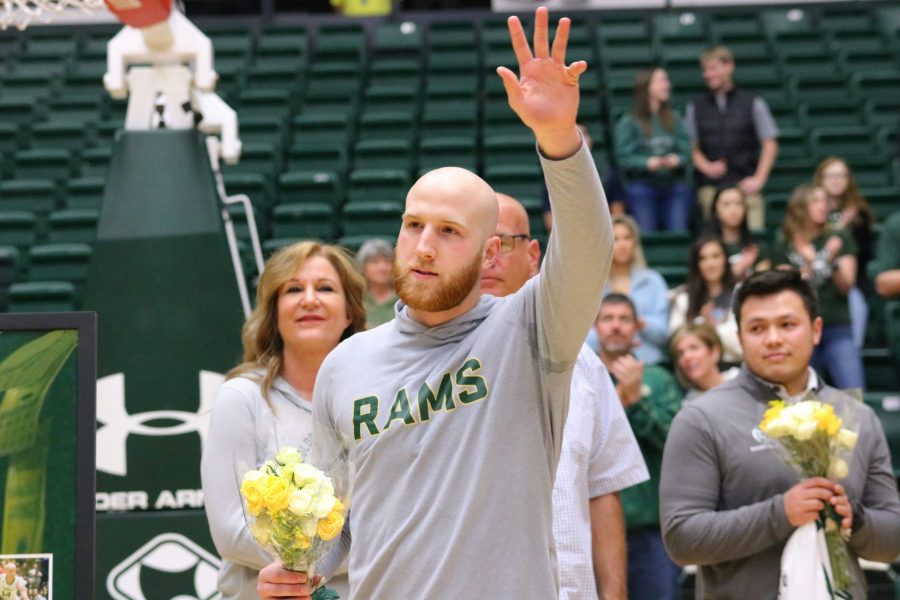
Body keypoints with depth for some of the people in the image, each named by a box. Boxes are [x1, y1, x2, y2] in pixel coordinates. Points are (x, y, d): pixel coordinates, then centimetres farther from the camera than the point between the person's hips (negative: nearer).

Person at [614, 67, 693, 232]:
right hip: (642, 188, -3)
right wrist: (648, 163, -23)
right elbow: (624, 157, -7)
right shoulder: (628, 122, -1)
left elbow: (686, 151, 7)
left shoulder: (674, 120, 12)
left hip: (676, 187, 3)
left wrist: (677, 160, -16)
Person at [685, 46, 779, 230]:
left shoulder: (752, 103, 6)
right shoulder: (696, 107, 11)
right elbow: (693, 147, 11)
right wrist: (706, 167, -8)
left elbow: (770, 144, 6)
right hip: (710, 186, 1)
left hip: (745, 186, -1)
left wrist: (759, 179, -3)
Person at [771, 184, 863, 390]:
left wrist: (832, 261, -15)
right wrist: (808, 264, -15)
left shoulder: (840, 239, 8)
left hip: (837, 329, 0)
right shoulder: (785, 247, 7)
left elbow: (846, 287, 2)